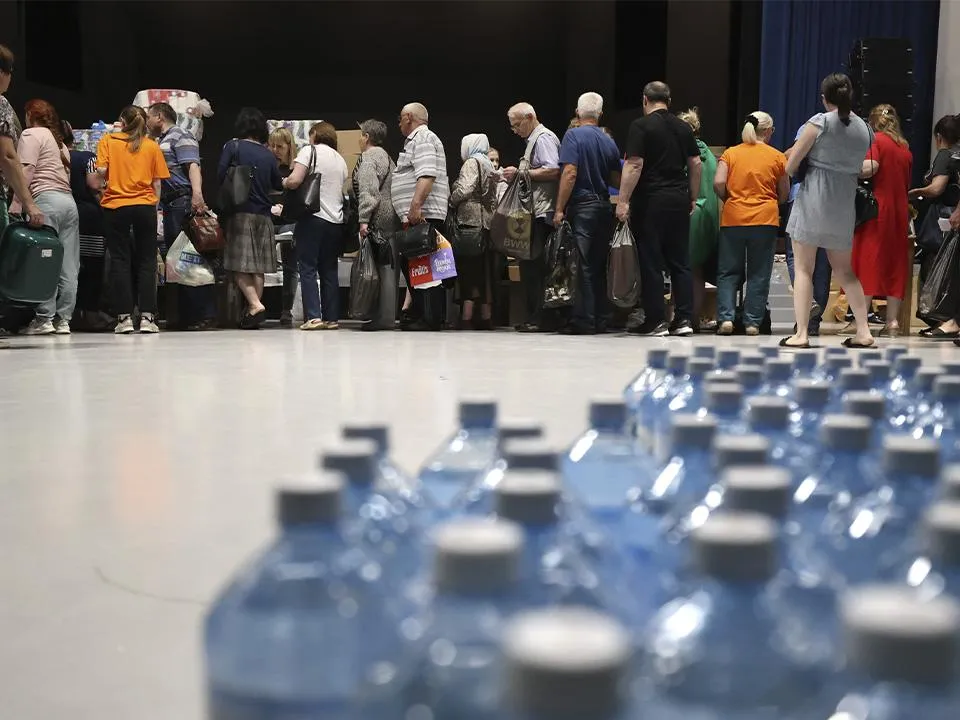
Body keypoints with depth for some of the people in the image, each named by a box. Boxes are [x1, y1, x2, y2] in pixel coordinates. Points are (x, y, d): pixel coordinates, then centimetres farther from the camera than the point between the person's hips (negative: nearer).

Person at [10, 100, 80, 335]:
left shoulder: (31, 135, 5)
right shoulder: (59, 141, 27)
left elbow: (26, 173, -7)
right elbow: (65, 174, 15)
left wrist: (16, 208, -10)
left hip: (46, 200, -7)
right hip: (69, 201, 7)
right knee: (68, 266, 1)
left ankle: (44, 318, -10)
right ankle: (63, 319, 2)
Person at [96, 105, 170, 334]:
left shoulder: (108, 141, 4)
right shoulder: (152, 146, 7)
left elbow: (102, 171, -6)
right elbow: (157, 183, 4)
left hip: (115, 206, 0)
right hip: (145, 206, 1)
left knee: (120, 261, 5)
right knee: (147, 261, 5)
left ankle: (124, 317, 2)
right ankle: (147, 317, 1)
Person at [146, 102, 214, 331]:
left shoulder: (180, 136, -2)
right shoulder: (160, 142, 27)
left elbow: (193, 167, -17)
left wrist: (197, 194, -31)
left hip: (183, 202, -10)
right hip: (170, 206, 10)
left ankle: (205, 316, -15)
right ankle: (185, 316, 11)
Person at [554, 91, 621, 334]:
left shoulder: (573, 136, -6)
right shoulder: (609, 142, 10)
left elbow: (570, 173, -15)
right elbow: (616, 180, 14)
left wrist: (559, 209, -14)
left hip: (582, 206, -6)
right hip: (604, 207, 6)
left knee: (583, 266, -5)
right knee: (599, 266, 11)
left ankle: (584, 321, -5)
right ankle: (600, 320, 14)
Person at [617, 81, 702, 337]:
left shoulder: (641, 126, -5)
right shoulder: (683, 127, 12)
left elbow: (634, 165, -13)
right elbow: (696, 164, 12)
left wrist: (623, 200, -14)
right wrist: (693, 199, 19)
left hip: (650, 201, -5)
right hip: (679, 200, 5)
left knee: (651, 262, 0)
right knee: (680, 261, 9)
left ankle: (655, 321, 1)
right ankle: (684, 319, 7)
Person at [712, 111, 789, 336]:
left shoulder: (730, 153, 5)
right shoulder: (777, 157, 5)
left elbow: (718, 183, -6)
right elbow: (784, 194, 8)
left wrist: (728, 201, 11)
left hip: (733, 218, 1)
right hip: (765, 219, -1)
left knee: (728, 272, 7)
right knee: (759, 274, 6)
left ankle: (726, 318, -6)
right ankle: (752, 322, 4)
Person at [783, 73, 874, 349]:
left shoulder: (819, 122, -6)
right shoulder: (863, 128, 10)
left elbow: (790, 167, -5)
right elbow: (860, 171, 16)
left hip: (813, 200, -5)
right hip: (845, 204, 5)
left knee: (803, 269, 1)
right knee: (844, 270, 15)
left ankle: (801, 334, -4)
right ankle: (863, 331, 12)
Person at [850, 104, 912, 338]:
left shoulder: (875, 139, -2)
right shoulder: (905, 148, 16)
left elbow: (870, 167, -19)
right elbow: (906, 183, 18)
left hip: (876, 207, -5)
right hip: (900, 210, 6)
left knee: (867, 262, -4)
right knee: (895, 263, 6)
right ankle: (892, 321, 5)